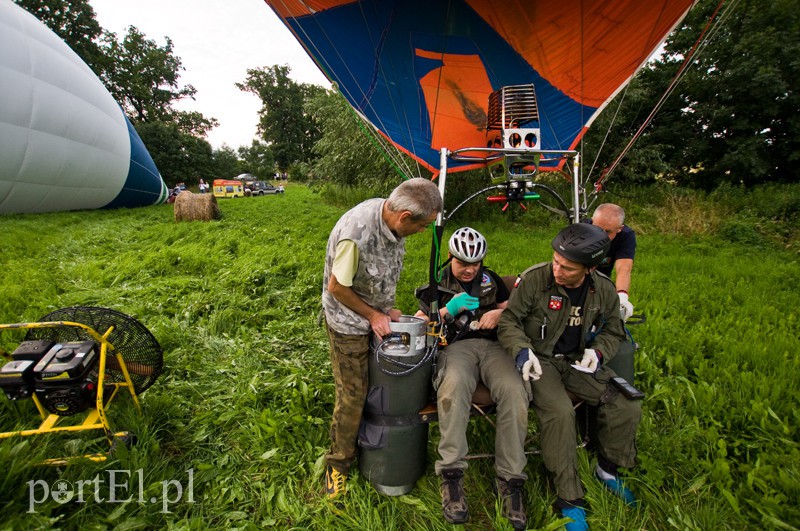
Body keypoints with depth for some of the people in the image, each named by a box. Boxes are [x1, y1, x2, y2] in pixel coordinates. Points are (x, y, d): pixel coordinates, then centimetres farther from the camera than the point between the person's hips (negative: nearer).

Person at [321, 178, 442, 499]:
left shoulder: (392, 221, -11)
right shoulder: (356, 234, -35)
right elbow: (337, 288, -22)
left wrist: (387, 308, 3)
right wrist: (374, 316, -14)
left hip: (379, 315, 7)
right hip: (350, 322, -6)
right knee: (352, 395, 6)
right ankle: (338, 464, 30)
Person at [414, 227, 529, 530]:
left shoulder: (490, 279, 24)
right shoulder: (437, 283, 18)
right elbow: (421, 324, 12)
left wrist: (499, 312, 2)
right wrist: (448, 310, -5)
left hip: (492, 344, 3)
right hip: (456, 346, -2)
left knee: (514, 392, -31)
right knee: (454, 386, -39)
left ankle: (510, 480, -20)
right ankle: (451, 475, -30)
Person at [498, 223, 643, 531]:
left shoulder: (604, 290, -2)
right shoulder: (534, 278, -17)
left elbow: (613, 331, 12)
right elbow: (509, 319, -10)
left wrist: (598, 351, -9)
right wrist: (522, 350, -26)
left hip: (578, 362, 5)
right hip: (539, 360, -4)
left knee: (627, 409, -8)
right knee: (560, 412, -29)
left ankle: (607, 469, 22)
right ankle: (570, 501, -8)